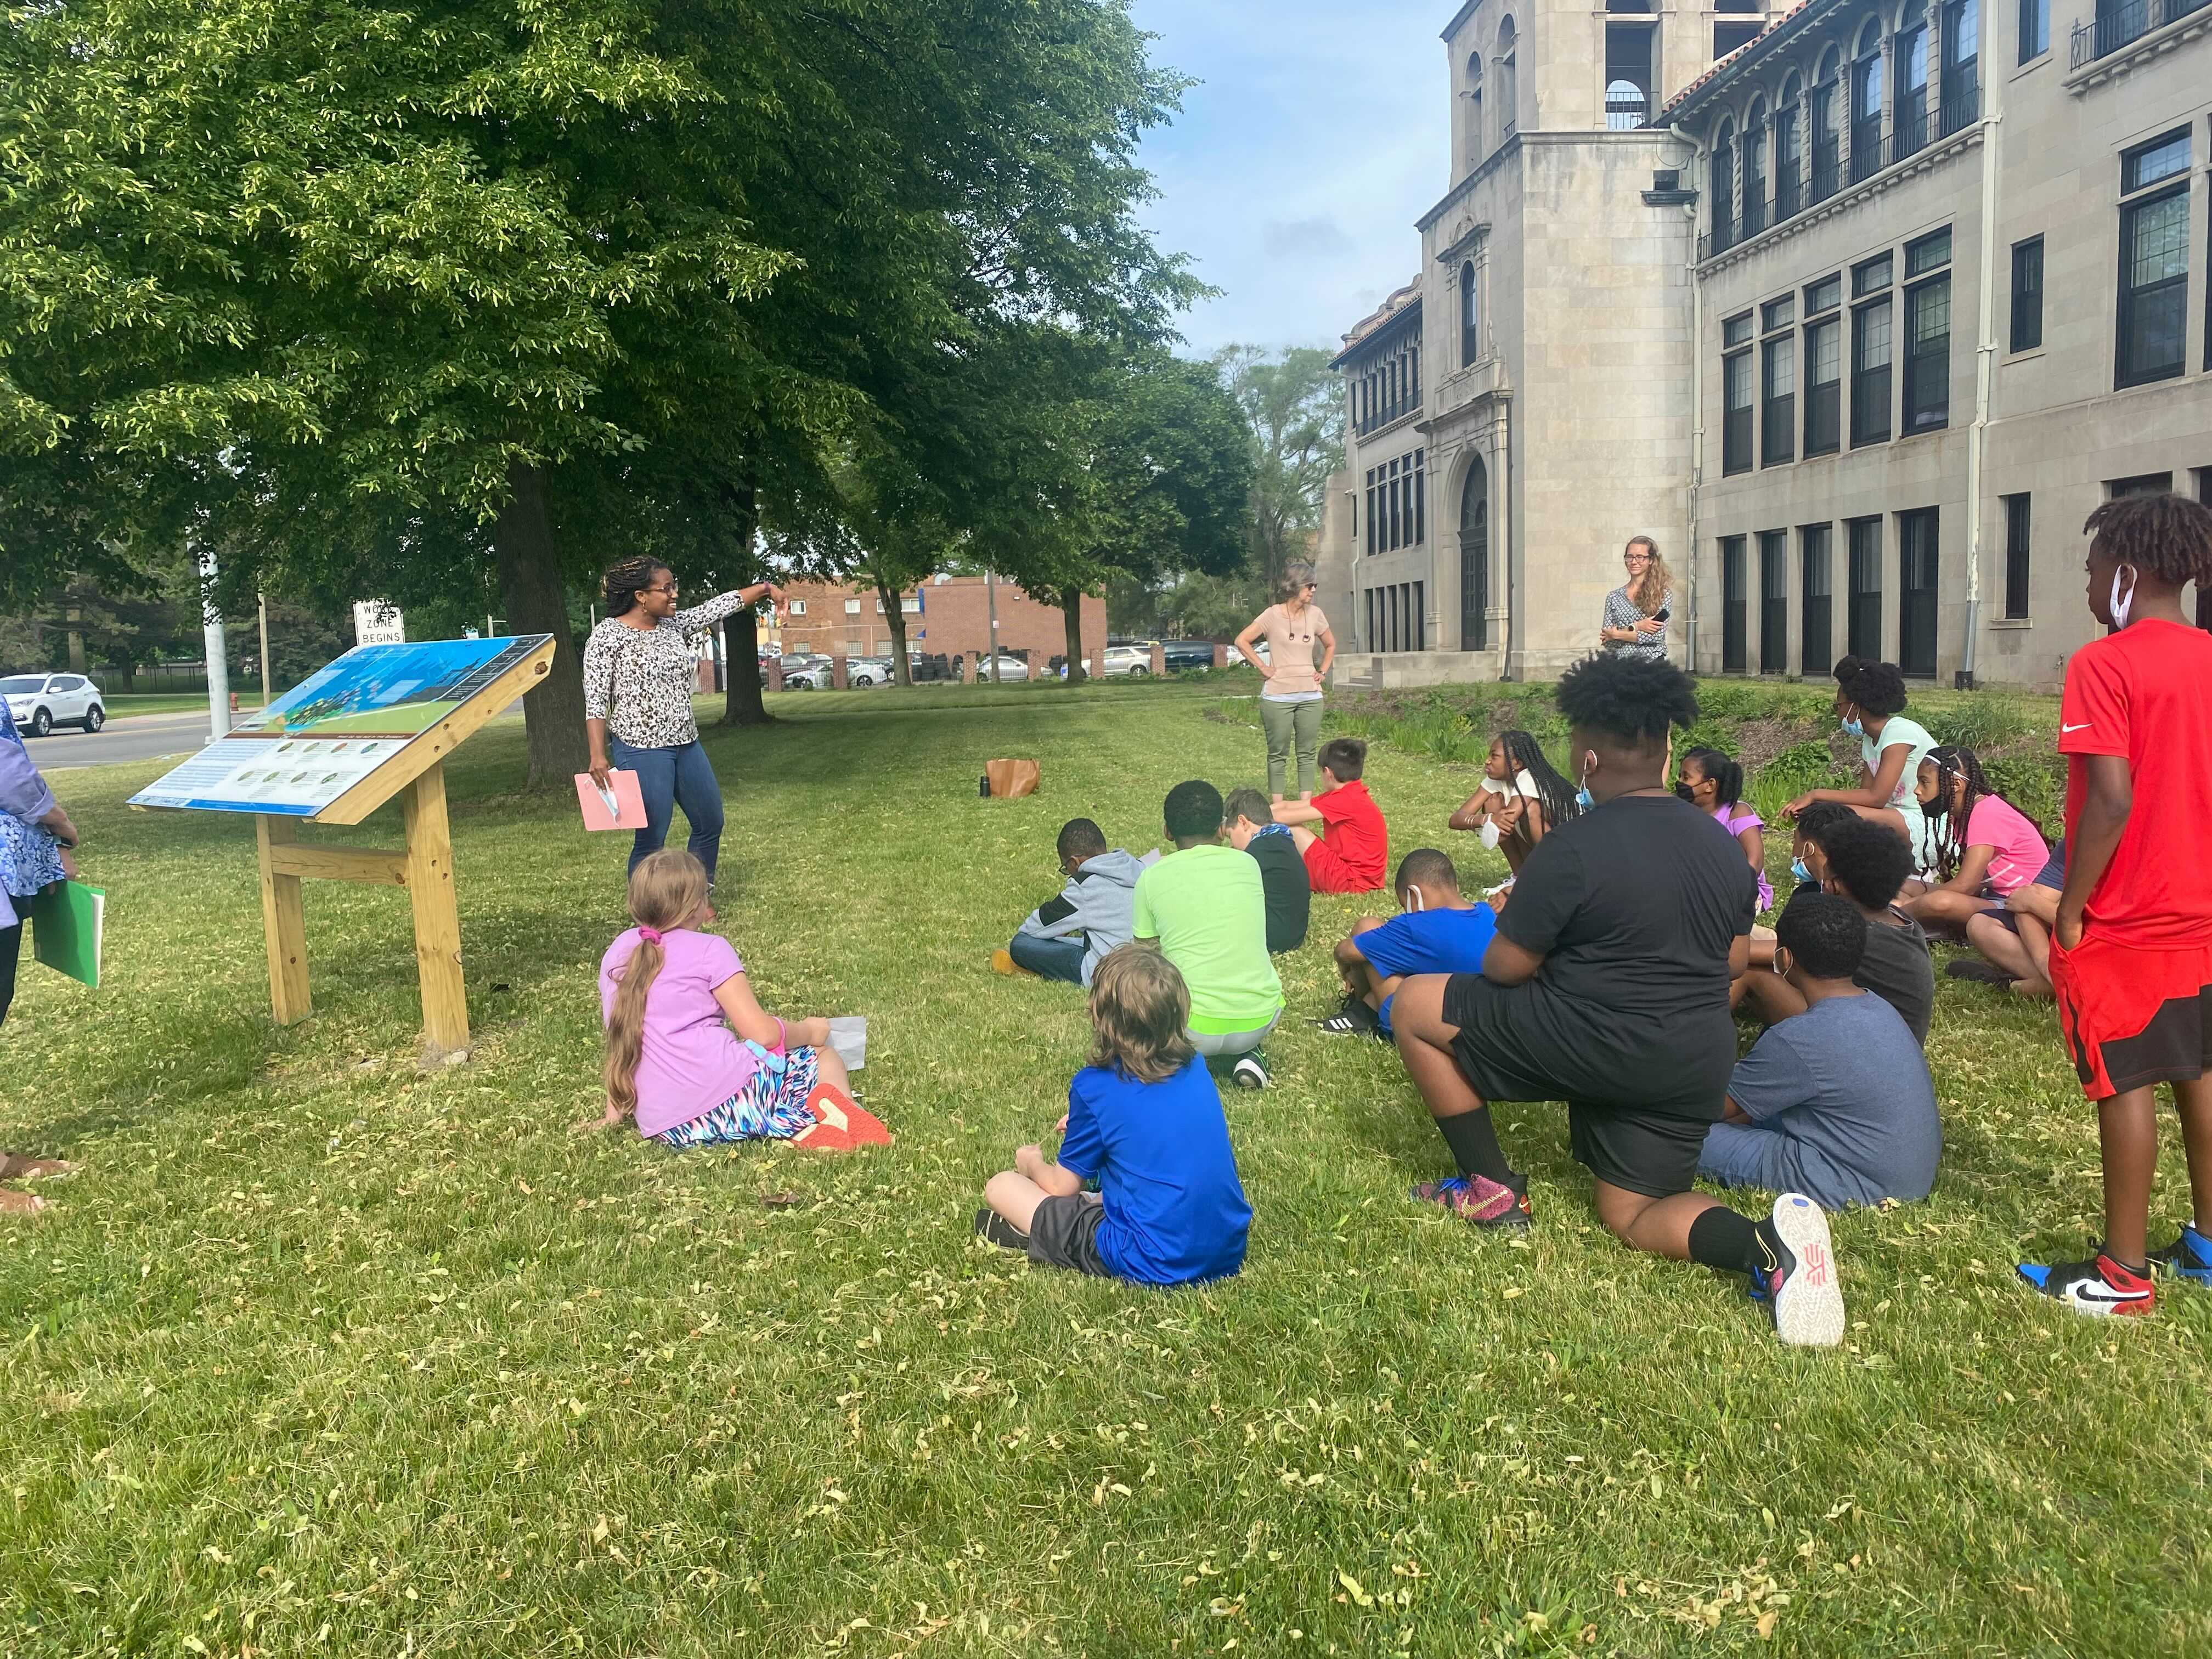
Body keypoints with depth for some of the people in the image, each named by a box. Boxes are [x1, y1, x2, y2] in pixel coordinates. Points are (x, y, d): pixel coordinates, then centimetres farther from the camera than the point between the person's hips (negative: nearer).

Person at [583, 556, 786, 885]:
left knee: (711, 823, 15)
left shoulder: (674, 625, 8)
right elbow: (595, 701, -13)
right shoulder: (608, 635, -10)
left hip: (686, 744, 8)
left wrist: (765, 588, 9)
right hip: (641, 749, -8)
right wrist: (598, 755, -21)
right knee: (651, 839, -5)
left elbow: (721, 605, 15)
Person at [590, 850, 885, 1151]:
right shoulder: (709, 948, 0)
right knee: (824, 1055, 21)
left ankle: (800, 1124, -6)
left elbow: (623, 1041, 23)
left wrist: (613, 1114, 32)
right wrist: (809, 1030, 14)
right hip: (730, 1094, -5)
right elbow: (762, 1033, -6)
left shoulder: (618, 951, 17)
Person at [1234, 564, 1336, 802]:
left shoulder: (1314, 614, 6)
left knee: (1307, 753, 6)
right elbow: (1242, 641, -8)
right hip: (1277, 696, -4)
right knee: (1278, 754, 2)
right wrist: (1263, 668, -9)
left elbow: (1330, 645, 22)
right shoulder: (1273, 615, -7)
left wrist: (1323, 672, 9)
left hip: (1310, 696, 4)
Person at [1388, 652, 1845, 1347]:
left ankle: (1491, 1190, 9)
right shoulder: (1721, 844, 8)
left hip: (1596, 1046, -7)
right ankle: (1765, 1242, -11)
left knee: (1416, 1005, 6)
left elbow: (1504, 969, -10)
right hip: (1696, 1065, 7)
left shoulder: (1574, 847, -16)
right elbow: (1733, 962, 17)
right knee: (1633, 1218, 20)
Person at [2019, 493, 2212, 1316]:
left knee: (2124, 1085, 0)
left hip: (2124, 922, -7)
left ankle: (2123, 1272, 9)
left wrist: (2069, 912, -14)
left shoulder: (2104, 665, -16)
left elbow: (2112, 800, -22)